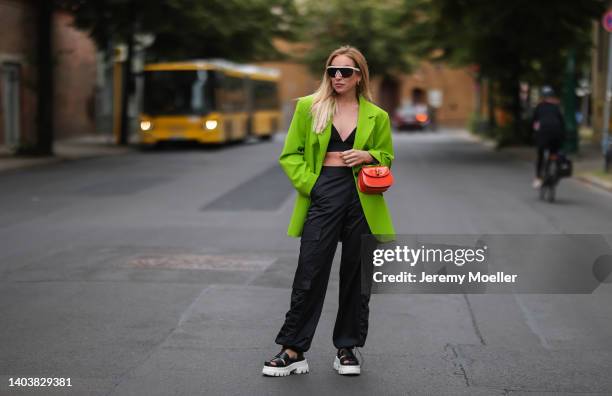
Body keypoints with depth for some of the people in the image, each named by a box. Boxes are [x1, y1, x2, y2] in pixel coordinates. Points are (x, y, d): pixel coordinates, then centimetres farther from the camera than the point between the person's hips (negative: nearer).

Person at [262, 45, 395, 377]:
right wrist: (308, 184, -9)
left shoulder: (377, 116, 8)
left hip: (362, 199, 2)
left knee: (356, 276, 7)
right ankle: (292, 351, 8)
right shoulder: (308, 107, 5)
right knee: (309, 274, -2)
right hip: (322, 197, -2)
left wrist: (370, 156, -5)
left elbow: (387, 157, 17)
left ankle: (347, 349, 21)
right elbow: (290, 155, 5)